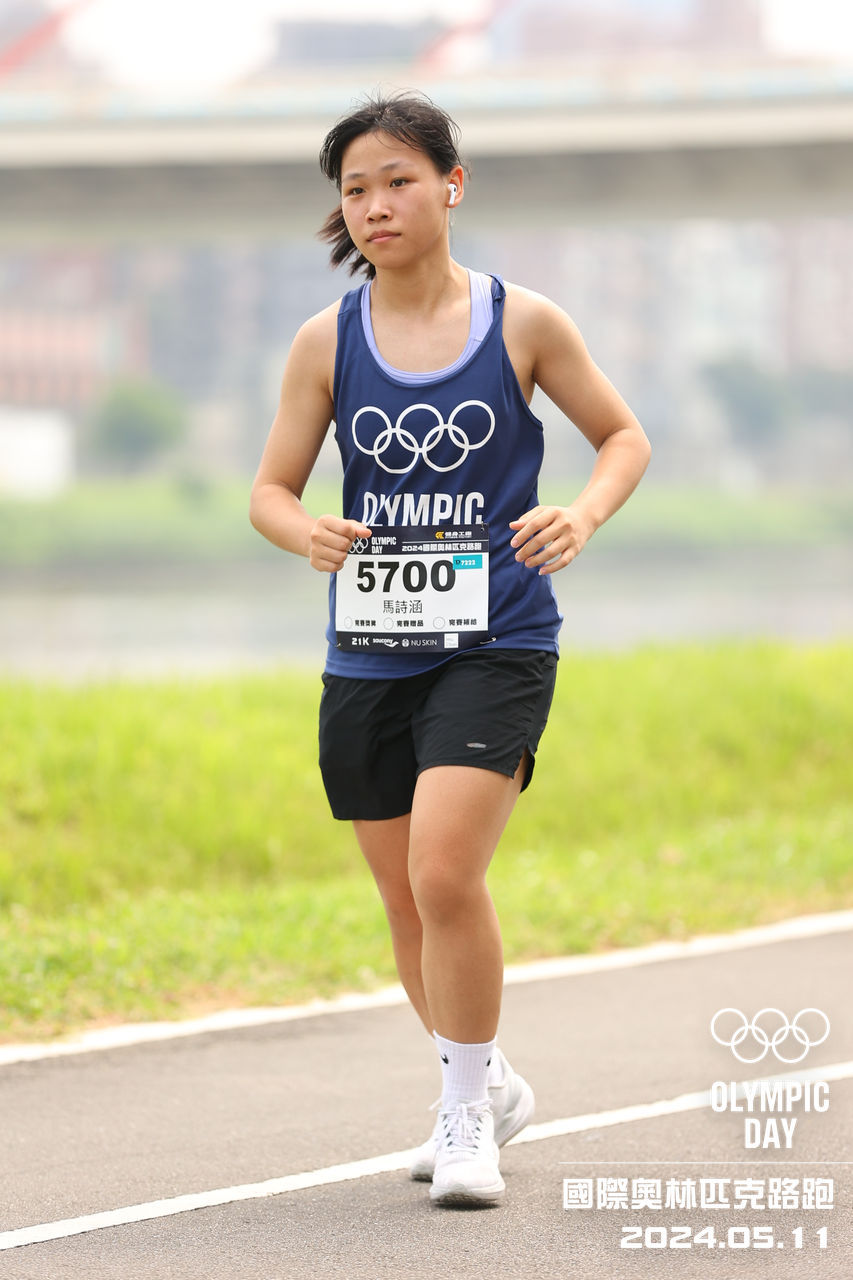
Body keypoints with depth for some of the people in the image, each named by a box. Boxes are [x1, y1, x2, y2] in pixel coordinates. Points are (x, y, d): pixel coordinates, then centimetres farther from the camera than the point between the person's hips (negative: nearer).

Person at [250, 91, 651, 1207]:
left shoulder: (522, 323, -4)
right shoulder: (328, 341, 1)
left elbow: (622, 434, 9)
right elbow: (271, 489, 6)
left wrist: (583, 515, -12)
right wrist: (306, 534, -17)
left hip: (495, 645, -3)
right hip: (369, 655, 4)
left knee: (446, 874, -20)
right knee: (408, 902, 12)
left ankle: (468, 1114, -3)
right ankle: (486, 1085, 36)